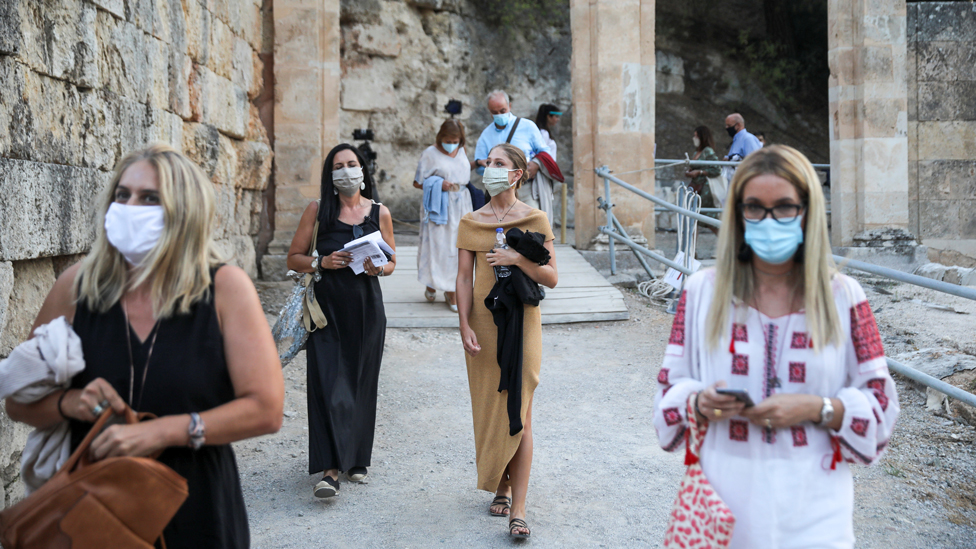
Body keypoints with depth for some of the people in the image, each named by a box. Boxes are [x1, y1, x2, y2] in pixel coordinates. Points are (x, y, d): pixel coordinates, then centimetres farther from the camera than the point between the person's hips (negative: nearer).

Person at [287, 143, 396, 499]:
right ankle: (330, 469, -5)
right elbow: (294, 258, 5)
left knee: (361, 383, 7)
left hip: (366, 307, 2)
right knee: (328, 382, -8)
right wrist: (322, 262, -13)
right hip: (328, 307, -1)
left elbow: (392, 262, 12)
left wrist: (377, 269, -10)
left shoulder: (380, 213, 6)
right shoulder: (317, 211, 2)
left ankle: (356, 458, 24)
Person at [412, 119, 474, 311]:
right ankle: (432, 284, 19)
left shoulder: (462, 151, 11)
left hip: (460, 205, 4)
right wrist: (439, 184, -16)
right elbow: (417, 182, -4)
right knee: (437, 245, -2)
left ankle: (451, 290, 7)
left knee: (457, 247, 1)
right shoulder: (430, 154, -4)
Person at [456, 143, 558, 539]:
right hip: (483, 322, 3)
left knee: (518, 413, -4)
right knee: (488, 409, 10)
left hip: (521, 322, -2)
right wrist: (465, 325, -7)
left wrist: (517, 258, -18)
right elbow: (464, 277, 4)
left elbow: (551, 278, -3)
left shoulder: (535, 220, 0)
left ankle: (517, 509, 1)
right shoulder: (471, 222, 6)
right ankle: (501, 486, 30)